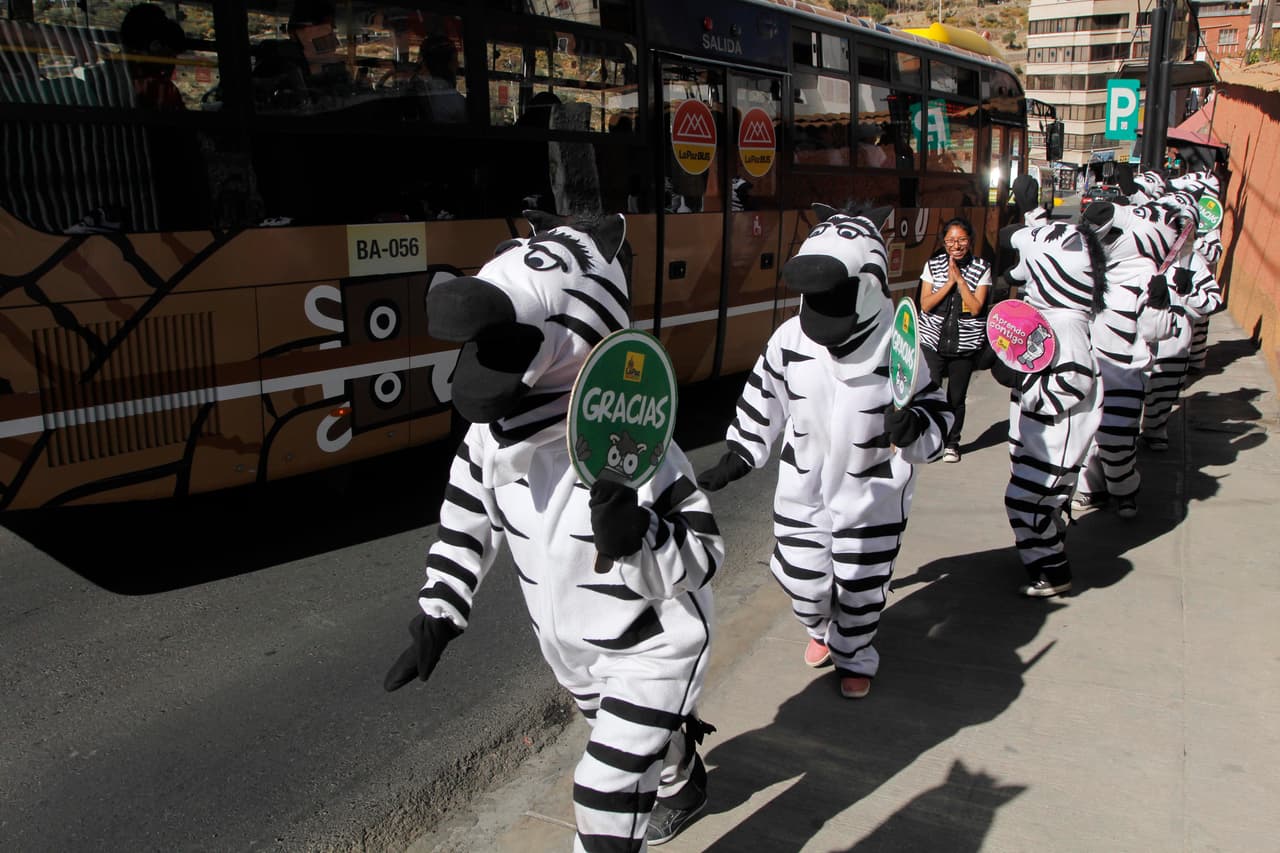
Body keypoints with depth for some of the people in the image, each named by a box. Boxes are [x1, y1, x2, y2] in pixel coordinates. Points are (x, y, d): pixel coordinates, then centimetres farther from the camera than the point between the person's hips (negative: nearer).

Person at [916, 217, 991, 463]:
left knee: (957, 397, 6)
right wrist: (949, 282, -13)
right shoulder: (933, 265, 2)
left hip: (965, 344, 0)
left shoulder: (981, 269, -1)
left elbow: (976, 307, -10)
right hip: (933, 341, 0)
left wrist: (959, 278, -14)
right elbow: (925, 305, -4)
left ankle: (952, 442, 25)